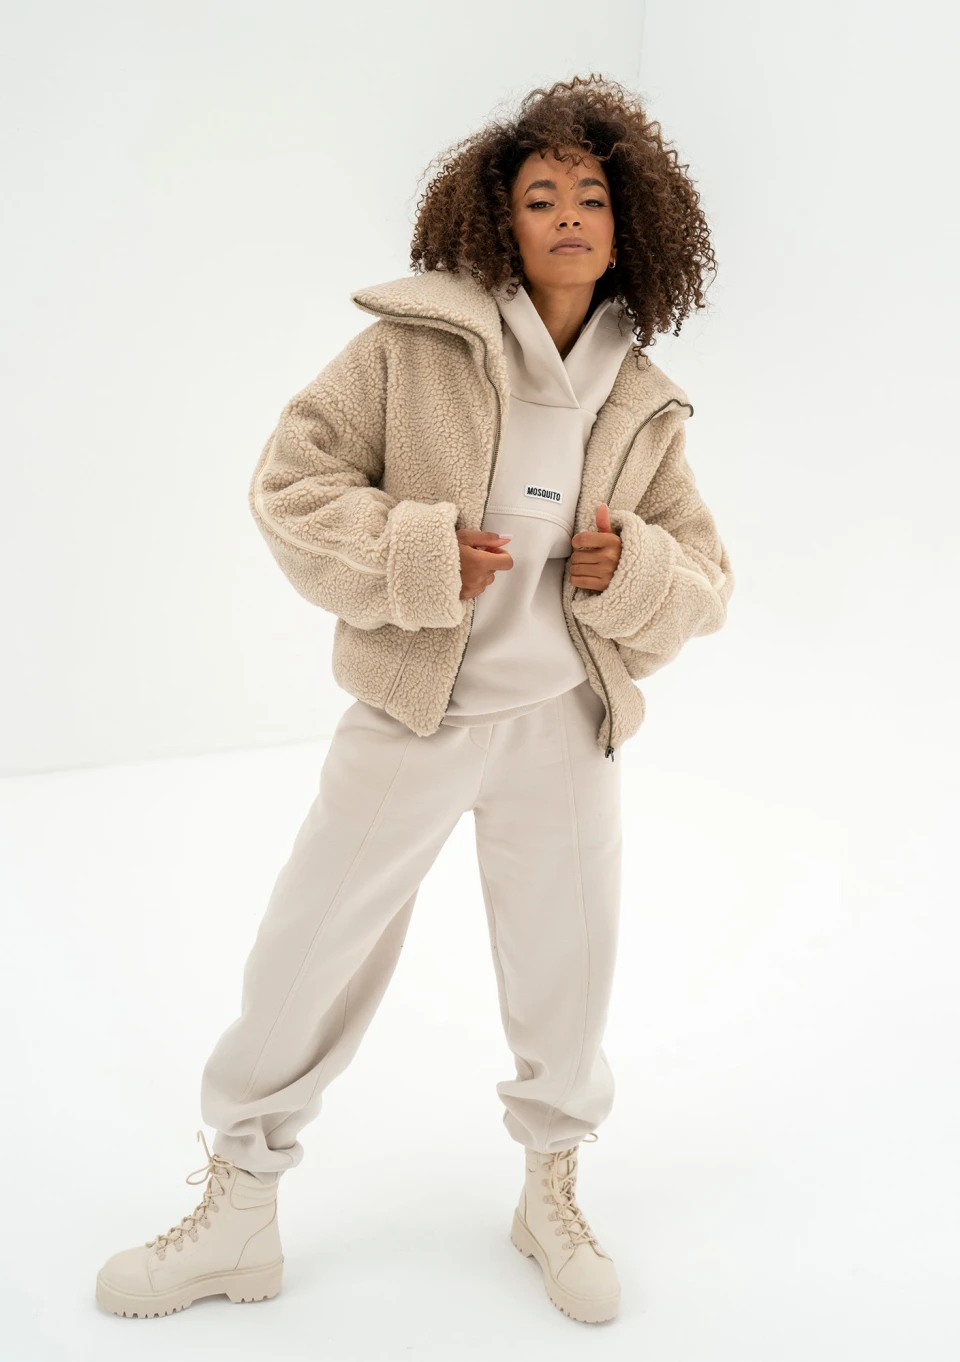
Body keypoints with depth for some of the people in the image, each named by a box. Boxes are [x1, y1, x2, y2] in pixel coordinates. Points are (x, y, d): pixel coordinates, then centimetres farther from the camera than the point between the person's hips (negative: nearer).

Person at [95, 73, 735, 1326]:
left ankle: (553, 1194, 40)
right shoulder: (413, 343, -8)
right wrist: (424, 556, -19)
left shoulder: (644, 404, 2)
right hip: (415, 710, -2)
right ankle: (239, 1213, 27)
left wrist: (630, 572, -14)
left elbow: (702, 583, 7)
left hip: (564, 722, 3)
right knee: (307, 955, 5)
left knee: (566, 965, 14)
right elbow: (291, 484, -8)